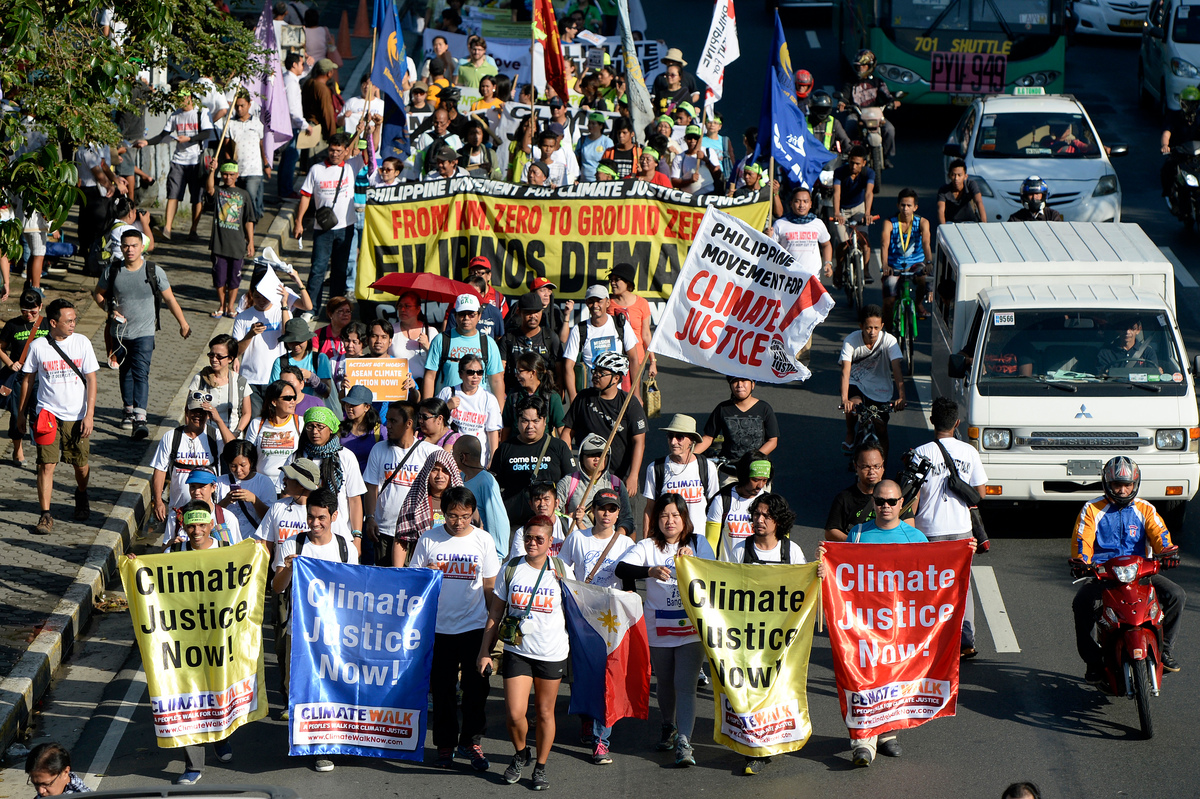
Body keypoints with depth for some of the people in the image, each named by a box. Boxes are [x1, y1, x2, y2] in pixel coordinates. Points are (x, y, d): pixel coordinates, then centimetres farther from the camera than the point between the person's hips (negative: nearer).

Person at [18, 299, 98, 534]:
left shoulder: (82, 343, -3)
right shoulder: (38, 346, -4)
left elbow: (91, 380, -1)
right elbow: (28, 380, 8)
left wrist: (89, 414, -8)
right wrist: (21, 413, 10)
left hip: (77, 415, 1)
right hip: (48, 414, -1)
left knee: (80, 464, 11)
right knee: (46, 464, -8)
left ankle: (81, 495, 42)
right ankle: (45, 516, -4)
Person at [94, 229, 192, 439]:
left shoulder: (154, 272, -5)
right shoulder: (112, 272, -2)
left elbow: (169, 299, 3)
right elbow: (98, 294, 13)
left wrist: (183, 323, 5)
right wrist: (111, 310, -5)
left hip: (144, 333, -3)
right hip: (121, 333, 3)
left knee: (141, 373, -14)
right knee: (126, 372, 15)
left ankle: (140, 420, -23)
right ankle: (129, 411, 32)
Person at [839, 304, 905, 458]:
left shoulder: (889, 340, -21)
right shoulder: (851, 340, -22)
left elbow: (896, 370, -27)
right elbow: (845, 371, -29)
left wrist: (901, 397, -41)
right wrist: (844, 399, -43)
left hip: (880, 388, 1)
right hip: (857, 383, -1)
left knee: (881, 430, -1)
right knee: (854, 405, -31)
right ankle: (850, 435, -1)